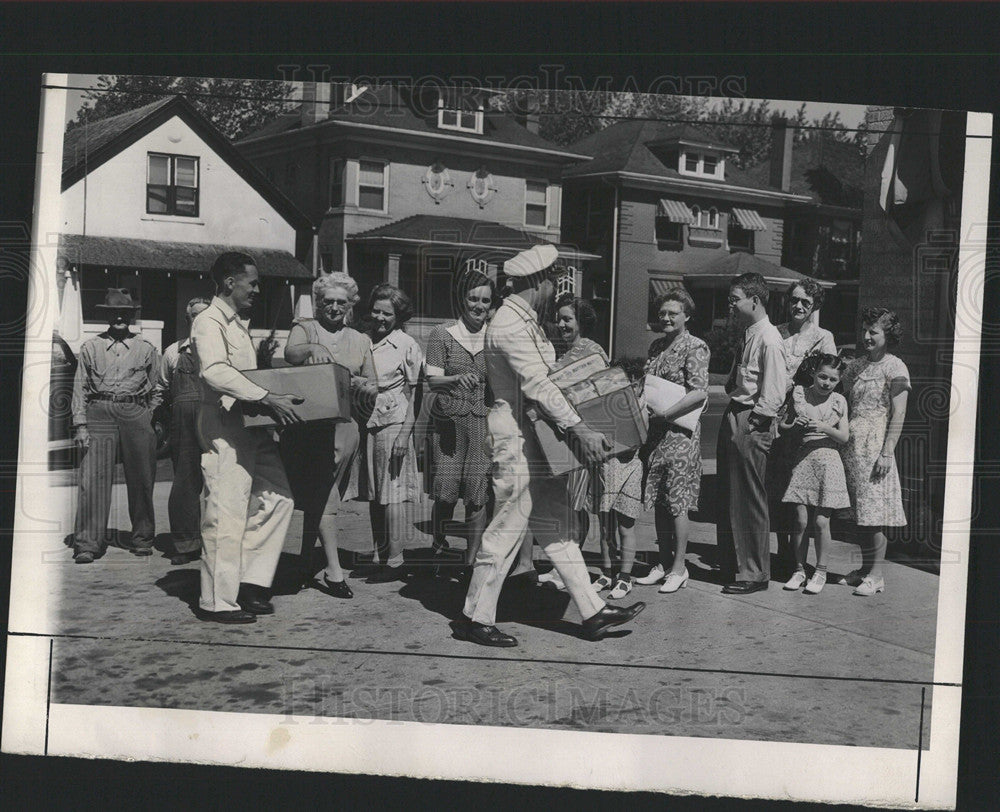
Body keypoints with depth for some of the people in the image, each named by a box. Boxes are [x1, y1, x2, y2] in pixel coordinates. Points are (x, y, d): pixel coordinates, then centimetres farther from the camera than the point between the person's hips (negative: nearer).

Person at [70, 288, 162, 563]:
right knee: (94, 479, -6)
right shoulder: (90, 347, 10)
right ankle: (87, 543, -2)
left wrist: (152, 422, 6)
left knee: (141, 479, 4)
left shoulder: (146, 349, 11)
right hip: (100, 414, -1)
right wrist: (80, 424, 1)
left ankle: (142, 538, 17)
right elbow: (80, 388, 9)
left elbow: (155, 390, 14)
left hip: (136, 415, 1)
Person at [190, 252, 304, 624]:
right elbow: (215, 371, -27)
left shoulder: (239, 323, 21)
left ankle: (249, 583, 15)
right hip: (225, 427, -10)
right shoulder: (209, 322, -9)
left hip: (253, 425, 10)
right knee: (227, 514, -7)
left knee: (277, 498, 8)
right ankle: (217, 601, 2)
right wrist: (267, 398, -31)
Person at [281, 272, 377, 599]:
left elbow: (373, 386, 14)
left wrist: (364, 386, -9)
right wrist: (312, 348, -36)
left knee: (318, 496, 8)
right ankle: (333, 569, -7)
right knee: (323, 497, -7)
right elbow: (290, 353, -15)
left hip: (344, 424, 3)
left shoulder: (360, 341, 16)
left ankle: (305, 562, 23)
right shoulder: (304, 328, 7)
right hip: (308, 423, -3)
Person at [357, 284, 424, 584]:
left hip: (393, 424, -5)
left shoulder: (406, 345, -4)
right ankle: (380, 556, 19)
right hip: (367, 424, 5)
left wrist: (404, 435, -12)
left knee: (392, 494, -4)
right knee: (373, 495, 10)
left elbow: (412, 395, -4)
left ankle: (395, 561, 1)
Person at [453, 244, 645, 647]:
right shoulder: (510, 325, -18)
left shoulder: (526, 320, 14)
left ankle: (592, 611, 17)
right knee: (507, 530, -2)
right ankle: (475, 618, 10)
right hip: (517, 437, -10)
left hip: (538, 437, 10)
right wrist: (579, 429, -28)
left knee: (556, 526, 11)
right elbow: (537, 385, -25)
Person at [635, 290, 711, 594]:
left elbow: (699, 393, -17)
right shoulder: (656, 346, 14)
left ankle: (679, 568, 7)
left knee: (677, 502, -2)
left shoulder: (695, 347, -8)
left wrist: (663, 414, -20)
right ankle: (664, 563, 19)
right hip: (654, 432, 7)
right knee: (659, 501, 10)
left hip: (680, 432, -7)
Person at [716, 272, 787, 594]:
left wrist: (752, 423, -16)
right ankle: (732, 565, 27)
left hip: (751, 425, -10)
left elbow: (773, 395, -18)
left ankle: (753, 573, 7)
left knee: (748, 501, -2)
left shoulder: (769, 340, -14)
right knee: (727, 497, 15)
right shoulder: (747, 336, 15)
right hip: (733, 419, 10)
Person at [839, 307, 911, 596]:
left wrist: (887, 452, -15)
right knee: (860, 510, 9)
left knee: (874, 512, -6)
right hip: (852, 445, 6)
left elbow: (898, 415, -9)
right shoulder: (855, 366, 15)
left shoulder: (895, 368, -4)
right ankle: (865, 569, 18)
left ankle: (876, 574, 0)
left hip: (876, 445, -6)